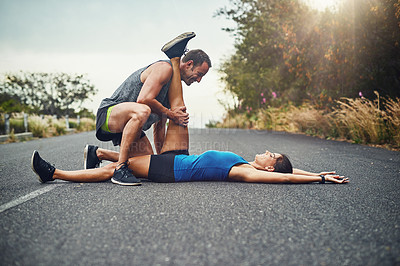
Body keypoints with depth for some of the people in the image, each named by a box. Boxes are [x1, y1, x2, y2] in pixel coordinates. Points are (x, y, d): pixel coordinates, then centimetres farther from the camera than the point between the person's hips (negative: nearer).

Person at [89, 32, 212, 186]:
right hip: (109, 113, -10)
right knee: (142, 111, -41)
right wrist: (170, 114, -19)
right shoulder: (164, 68, -15)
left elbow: (159, 126, 16)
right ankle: (120, 169, -32)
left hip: (126, 122, 10)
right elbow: (143, 99, -31)